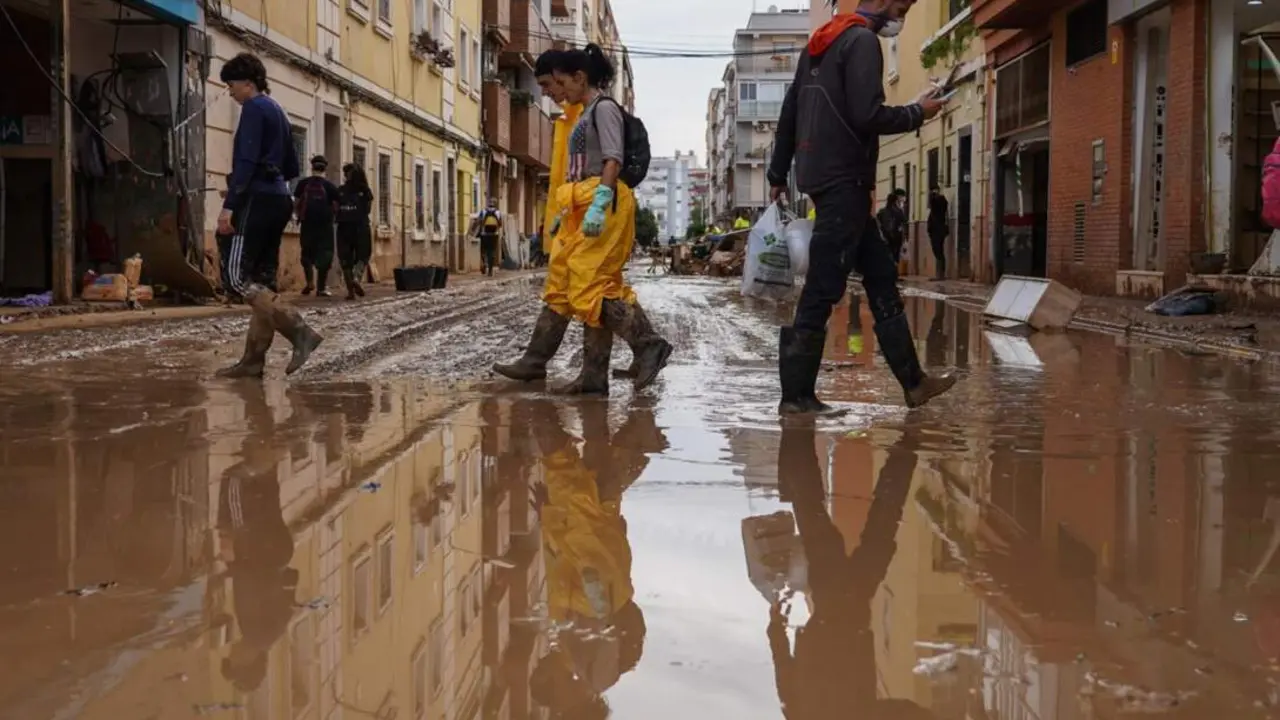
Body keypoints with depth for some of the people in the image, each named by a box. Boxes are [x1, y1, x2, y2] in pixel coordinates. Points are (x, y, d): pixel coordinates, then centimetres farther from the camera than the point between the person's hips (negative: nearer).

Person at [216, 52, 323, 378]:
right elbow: (292, 168, 23)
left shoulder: (254, 108, -7)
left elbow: (247, 160, -17)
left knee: (240, 275, -10)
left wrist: (229, 204, -20)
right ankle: (253, 359, 4)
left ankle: (300, 331, -22)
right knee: (262, 280, 6)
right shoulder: (277, 112, 21)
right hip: (278, 200, 9)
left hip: (257, 200, -9)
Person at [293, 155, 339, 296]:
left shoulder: (303, 184, 1)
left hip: (307, 223, 2)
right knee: (324, 254, 3)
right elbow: (336, 207, -4)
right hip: (325, 224, -2)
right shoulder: (330, 186, -2)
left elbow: (297, 204, 2)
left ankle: (310, 282, 1)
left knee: (307, 253, 16)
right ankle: (321, 288, -1)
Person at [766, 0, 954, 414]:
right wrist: (918, 113, -4)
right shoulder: (863, 41, -10)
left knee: (880, 276, 12)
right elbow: (868, 116, -20)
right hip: (844, 181, -10)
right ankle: (796, 395, -2)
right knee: (822, 290, -7)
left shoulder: (822, 41, 18)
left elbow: (789, 111, 20)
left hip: (822, 176, 10)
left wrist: (778, 174, 24)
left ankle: (913, 382, 15)